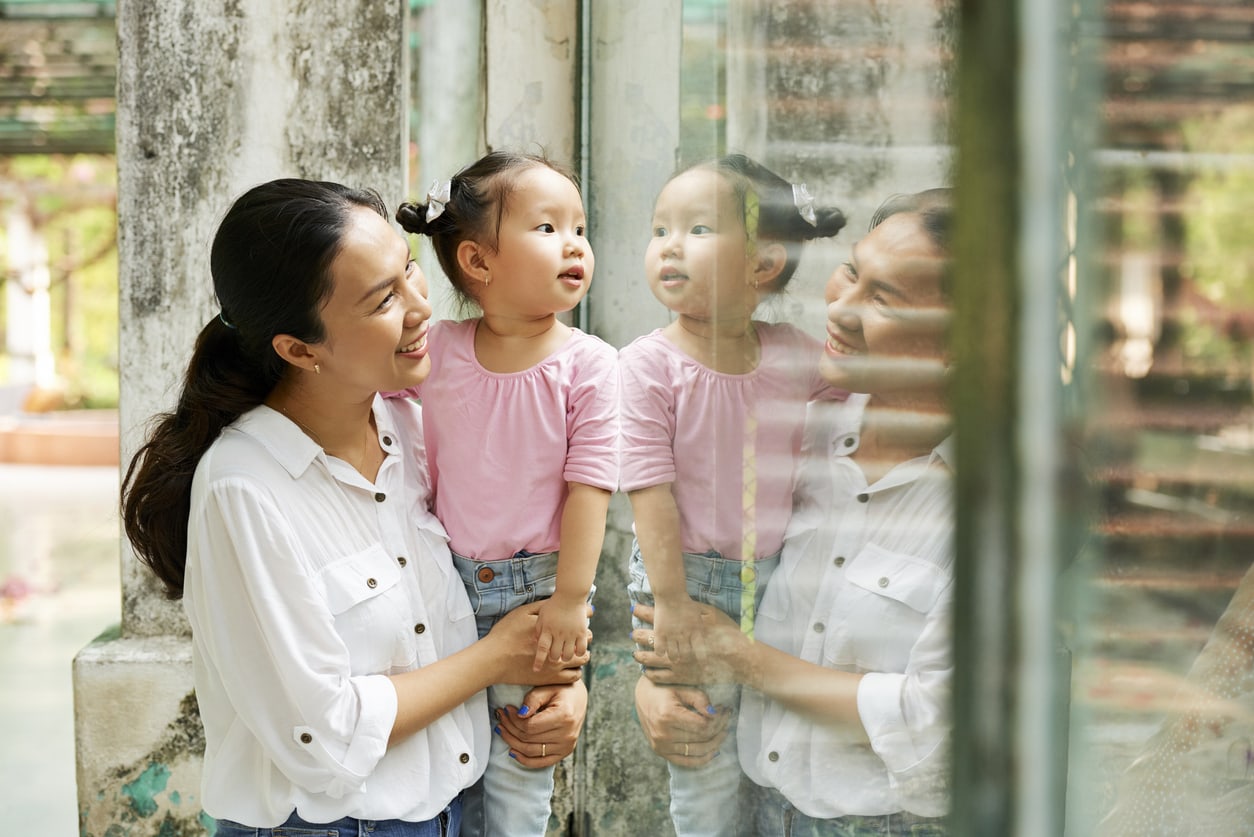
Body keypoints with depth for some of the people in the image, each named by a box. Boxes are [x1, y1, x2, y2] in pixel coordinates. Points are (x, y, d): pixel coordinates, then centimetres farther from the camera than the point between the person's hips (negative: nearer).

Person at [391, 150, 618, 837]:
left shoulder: (587, 365, -12)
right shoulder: (434, 354, -5)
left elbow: (588, 488, -12)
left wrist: (569, 599, -13)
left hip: (536, 586, -2)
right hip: (449, 578, 2)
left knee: (517, 767, 6)